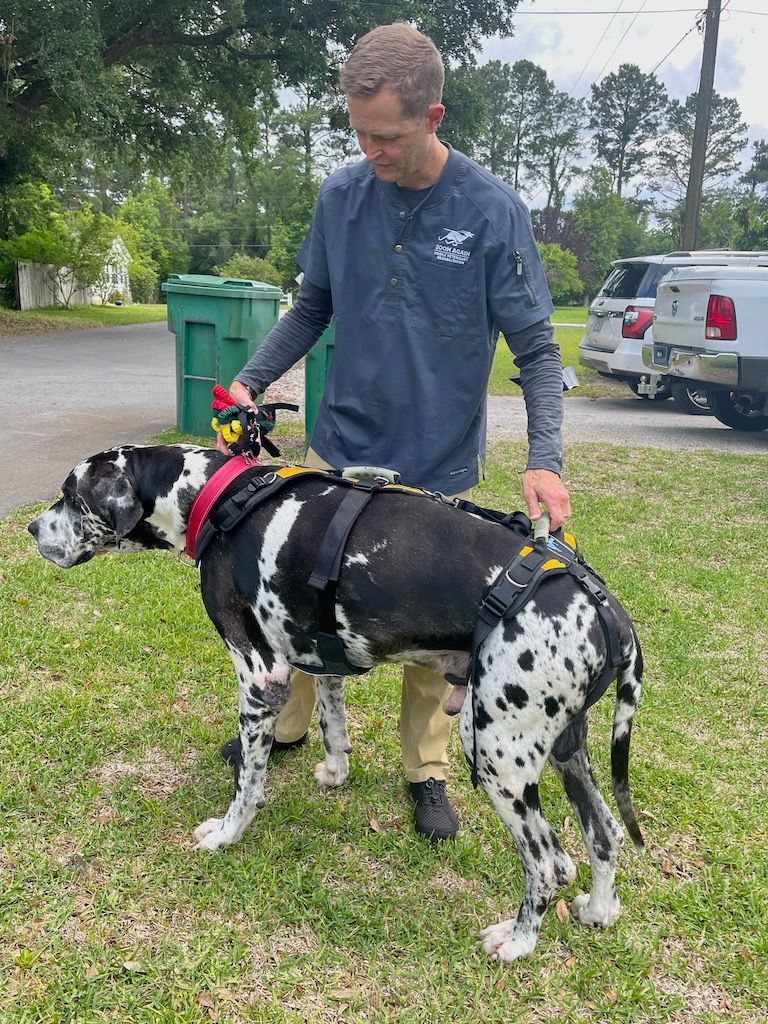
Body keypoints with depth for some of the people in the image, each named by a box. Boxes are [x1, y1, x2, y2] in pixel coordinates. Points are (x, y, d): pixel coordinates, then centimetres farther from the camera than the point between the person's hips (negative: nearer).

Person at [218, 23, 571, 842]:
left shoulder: (492, 211, -13)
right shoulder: (340, 197, -4)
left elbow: (536, 349, -10)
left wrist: (545, 458, -22)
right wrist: (252, 380, -2)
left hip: (438, 468, -2)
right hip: (338, 452, 3)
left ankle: (426, 769, 31)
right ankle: (286, 725, 39)